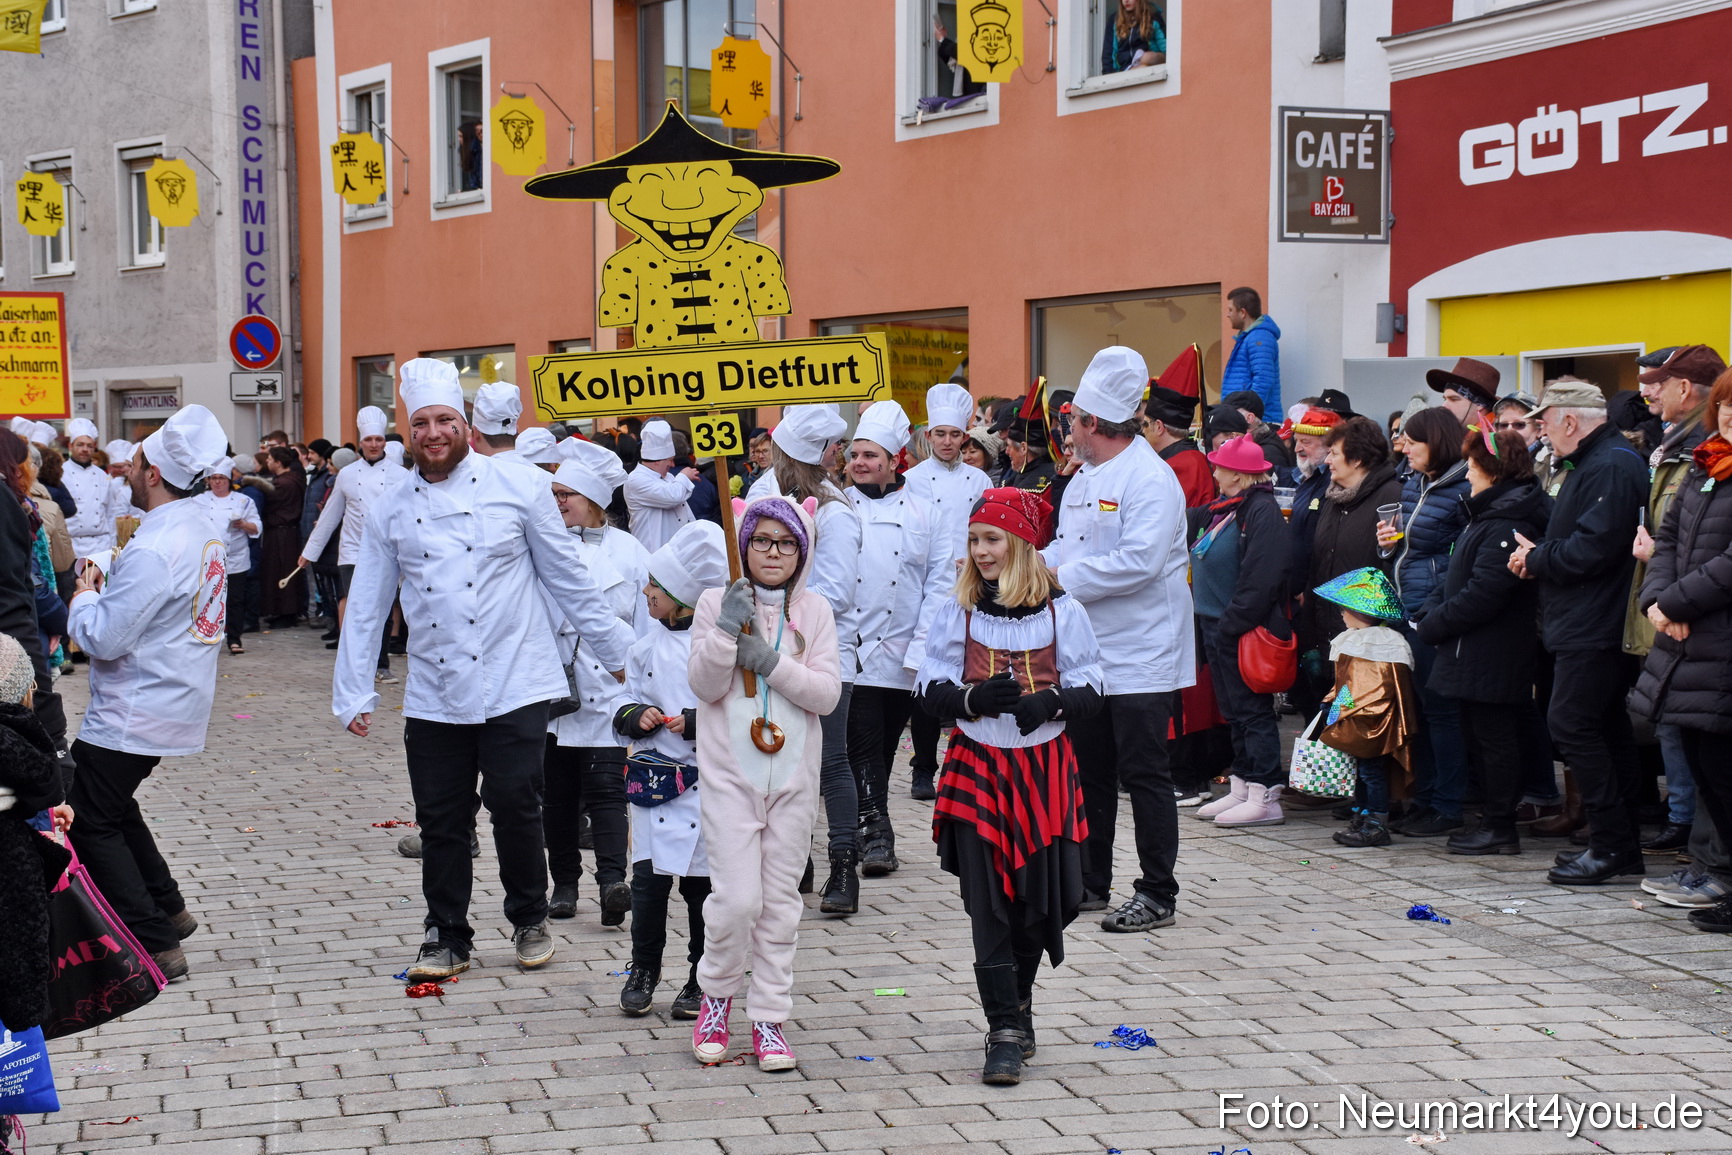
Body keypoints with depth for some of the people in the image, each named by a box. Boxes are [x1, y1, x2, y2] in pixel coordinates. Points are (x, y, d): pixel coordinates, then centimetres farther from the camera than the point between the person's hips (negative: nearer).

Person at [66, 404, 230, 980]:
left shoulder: (154, 550, -25)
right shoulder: (203, 530, 6)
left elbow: (103, 638, -23)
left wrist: (85, 594, -6)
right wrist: (109, 584, 6)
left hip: (132, 714, -10)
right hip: (175, 707, 10)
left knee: (91, 823, 0)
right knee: (114, 807, 25)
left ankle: (154, 945, -1)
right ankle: (168, 909, 29)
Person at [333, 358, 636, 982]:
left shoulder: (518, 487, -2)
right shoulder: (390, 510, 5)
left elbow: (570, 580, 4)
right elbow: (366, 607, 10)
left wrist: (622, 653, 7)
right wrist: (353, 692, 7)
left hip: (513, 688, -2)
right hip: (432, 696, 3)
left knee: (515, 807, -2)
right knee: (441, 821, 7)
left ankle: (530, 919, 21)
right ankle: (446, 936, 23)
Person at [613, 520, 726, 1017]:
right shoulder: (648, 646, 8)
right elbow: (625, 701, 17)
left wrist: (698, 723, -19)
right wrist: (636, 715, -4)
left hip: (709, 785, -4)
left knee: (703, 884, 5)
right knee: (648, 878, 1)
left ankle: (703, 980, 19)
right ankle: (643, 968, 20)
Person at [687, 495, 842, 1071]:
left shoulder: (815, 612, 5)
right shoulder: (716, 602, 1)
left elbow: (827, 693, -4)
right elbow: (704, 686, -7)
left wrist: (770, 660, -15)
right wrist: (726, 630, -20)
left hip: (793, 775, 2)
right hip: (730, 772, -2)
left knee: (780, 903, 6)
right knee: (737, 898, -10)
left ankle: (769, 1018, 17)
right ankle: (716, 993, 16)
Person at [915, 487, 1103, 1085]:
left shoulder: (1061, 610, 0)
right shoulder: (955, 610, 1)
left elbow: (1090, 690, 1)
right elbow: (931, 690, 2)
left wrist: (1051, 702, -19)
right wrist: (973, 699, -18)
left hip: (1044, 767, 1)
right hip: (977, 766, 0)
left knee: (1042, 902, 7)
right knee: (989, 906, -4)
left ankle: (1018, 1004, 31)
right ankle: (1005, 1033, 0)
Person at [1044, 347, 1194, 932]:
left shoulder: (1150, 480, -16)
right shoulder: (1083, 479, 14)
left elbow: (1138, 561, -27)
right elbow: (1066, 547, 21)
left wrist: (1063, 578, -22)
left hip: (1139, 657, -9)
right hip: (1088, 653, 9)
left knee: (1144, 774, -3)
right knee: (1089, 770, 15)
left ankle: (1157, 894, 4)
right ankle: (1090, 882, 26)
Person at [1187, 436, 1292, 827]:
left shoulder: (1262, 512, -16)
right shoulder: (1223, 508, 12)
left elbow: (1260, 580, -23)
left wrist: (1232, 625, -22)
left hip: (1242, 630, -9)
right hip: (1217, 626, 9)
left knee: (1253, 711, -5)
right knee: (1234, 712, 14)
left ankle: (1265, 797, -1)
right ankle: (1241, 789, 21)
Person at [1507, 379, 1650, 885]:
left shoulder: (1611, 468, -16)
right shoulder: (1591, 463, 18)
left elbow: (1591, 551, -24)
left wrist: (1535, 559, -9)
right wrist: (1537, 555, 3)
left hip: (1594, 629, -11)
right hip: (1584, 625, 11)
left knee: (1572, 726, -10)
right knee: (1607, 730, 12)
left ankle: (1611, 845, -6)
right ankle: (1623, 846, 17)